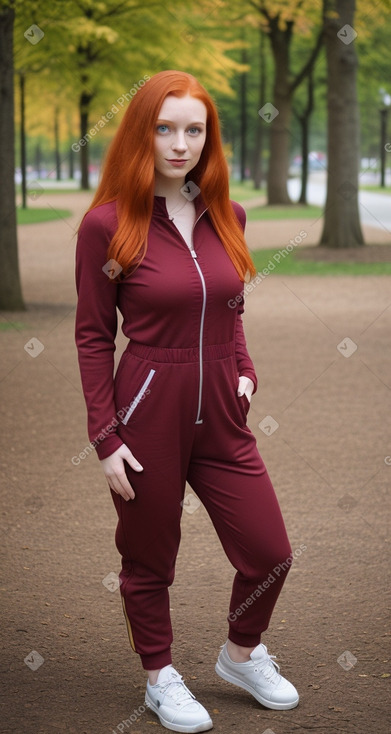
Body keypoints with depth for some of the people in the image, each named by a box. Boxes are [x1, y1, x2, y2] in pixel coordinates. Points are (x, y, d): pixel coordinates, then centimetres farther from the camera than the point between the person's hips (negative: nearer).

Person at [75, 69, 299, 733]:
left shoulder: (226, 216, 5)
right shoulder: (108, 224, -10)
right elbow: (93, 337, -7)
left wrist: (243, 370, 2)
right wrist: (105, 438, -9)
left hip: (221, 415, 5)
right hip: (148, 411, -4)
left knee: (270, 554, 7)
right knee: (149, 559, 11)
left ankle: (240, 655, 34)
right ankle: (160, 678, 34)